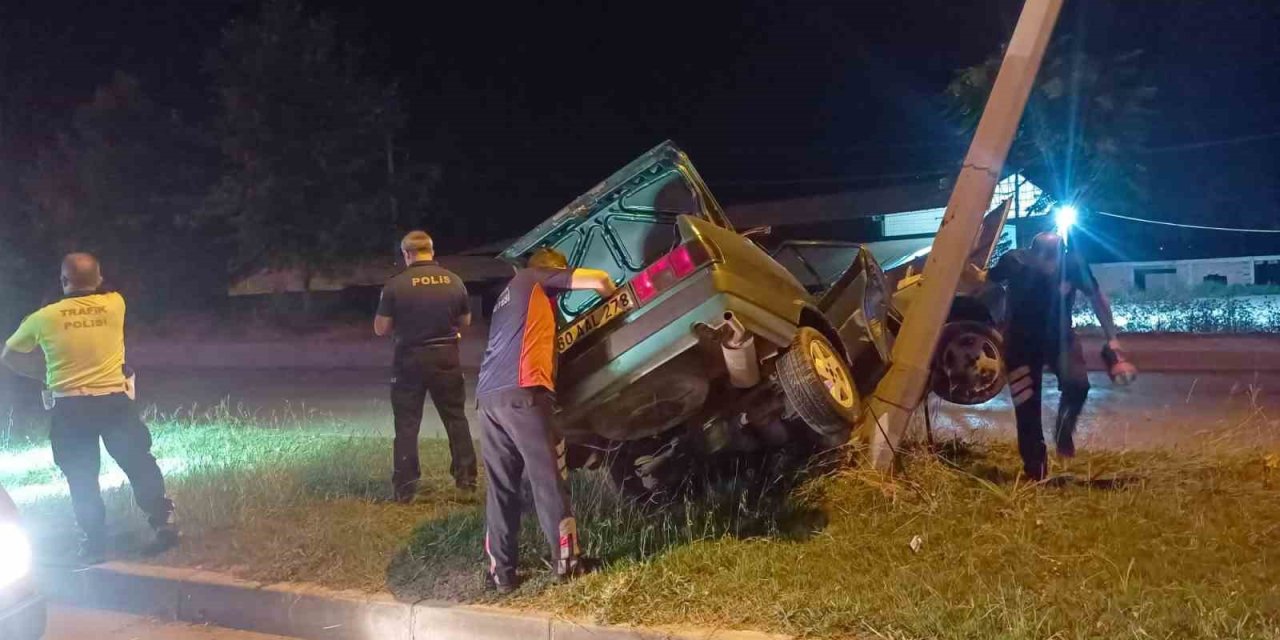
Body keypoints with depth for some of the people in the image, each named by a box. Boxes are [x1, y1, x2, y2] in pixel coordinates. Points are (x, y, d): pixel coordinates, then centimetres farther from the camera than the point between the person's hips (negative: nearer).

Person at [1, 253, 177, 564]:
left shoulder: (44, 317, -4)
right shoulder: (114, 304, -3)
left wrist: (44, 373, 20)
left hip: (71, 407, -1)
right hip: (114, 401, 1)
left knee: (81, 478, 10)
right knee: (138, 463, 14)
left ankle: (95, 544, 14)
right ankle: (163, 522, 16)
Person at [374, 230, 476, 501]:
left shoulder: (396, 285, -11)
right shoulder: (454, 281, -2)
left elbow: (380, 328, -5)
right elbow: (465, 321, 10)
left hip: (410, 359, -2)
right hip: (446, 357, 3)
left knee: (407, 424, 6)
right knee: (456, 418, 16)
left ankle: (405, 488, 6)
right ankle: (466, 478, 20)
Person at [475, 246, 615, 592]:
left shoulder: (509, 293, 33)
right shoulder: (534, 278, 12)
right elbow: (598, 280, 4)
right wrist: (615, 296, 24)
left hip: (488, 395, 7)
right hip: (521, 391, -7)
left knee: (501, 487, 9)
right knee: (549, 481, 1)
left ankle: (501, 572, 9)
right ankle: (565, 563, 6)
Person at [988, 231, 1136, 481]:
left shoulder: (1073, 263, -23)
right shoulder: (1014, 261, -24)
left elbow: (1096, 298, -7)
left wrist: (1112, 340, -5)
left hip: (1060, 336, 1)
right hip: (1022, 341, 0)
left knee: (1077, 383, -26)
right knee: (1027, 407, -4)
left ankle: (1063, 431, 5)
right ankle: (1036, 474, 11)